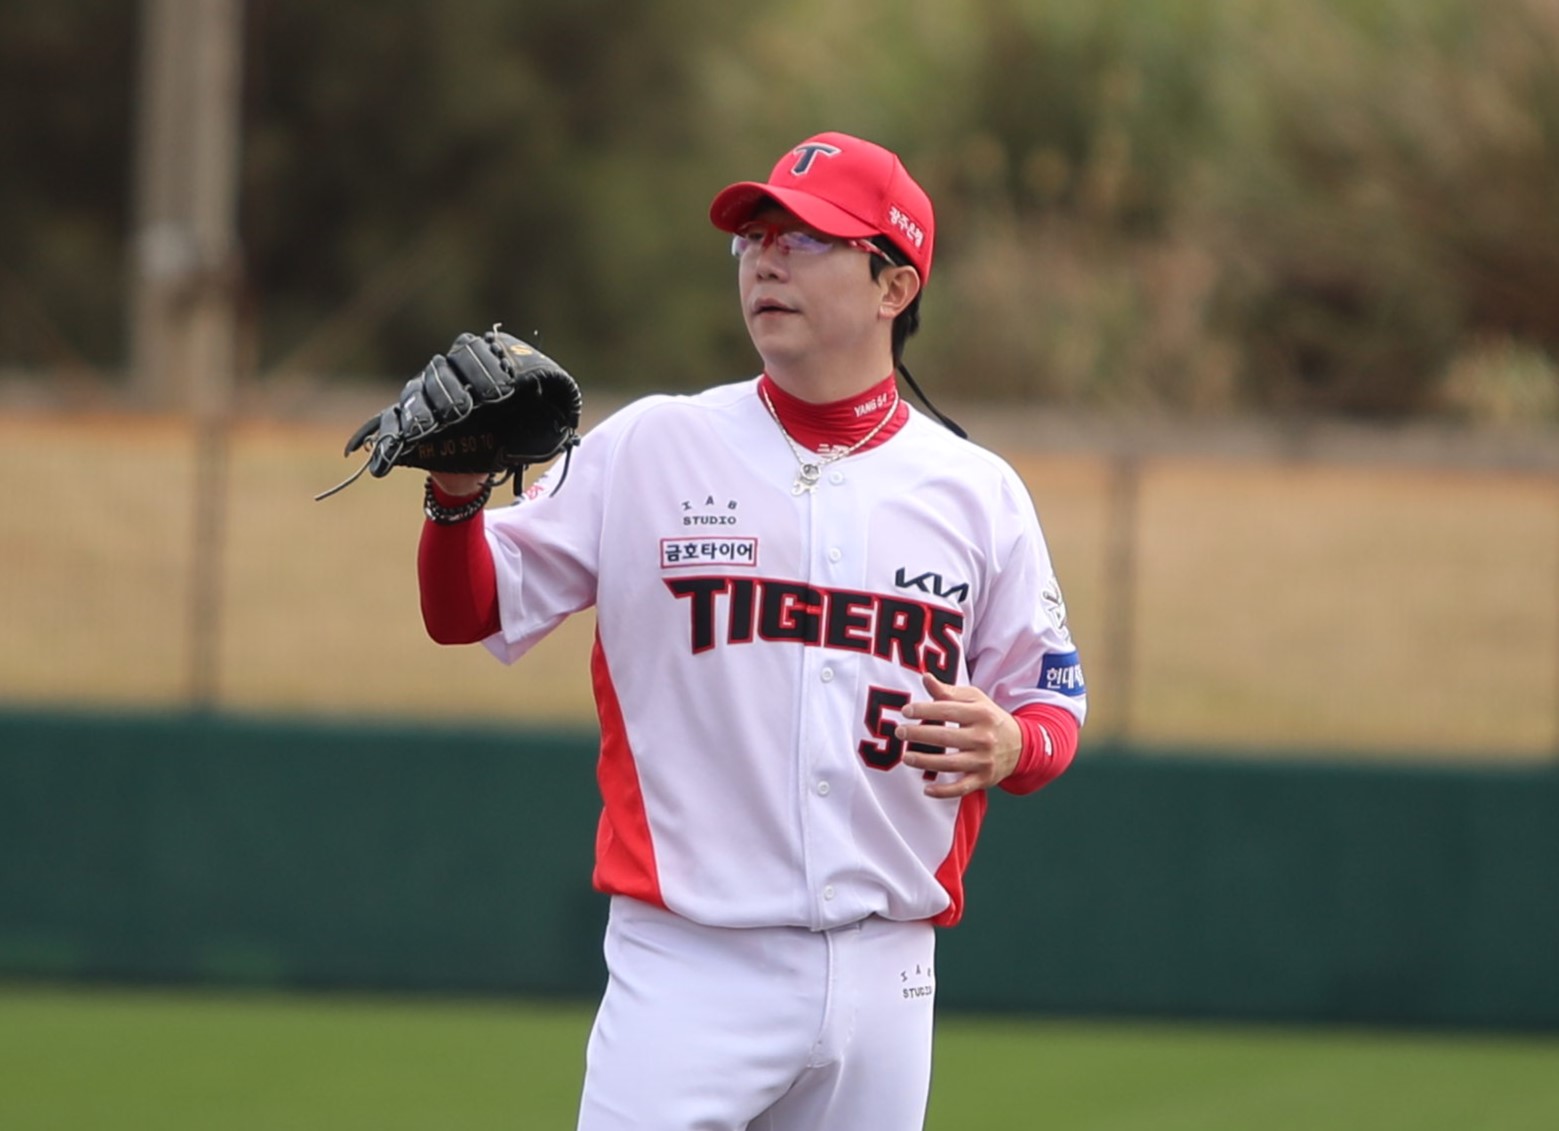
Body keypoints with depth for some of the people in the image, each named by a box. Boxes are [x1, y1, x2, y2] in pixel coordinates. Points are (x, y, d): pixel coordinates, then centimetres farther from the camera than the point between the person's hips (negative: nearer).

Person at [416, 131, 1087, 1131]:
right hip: (689, 966, -3)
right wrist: (457, 494, -19)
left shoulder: (978, 493, 8)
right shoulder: (647, 449, 3)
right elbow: (469, 612, 1)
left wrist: (1008, 746, -11)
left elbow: (1055, 708, 12)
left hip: (885, 975, 3)